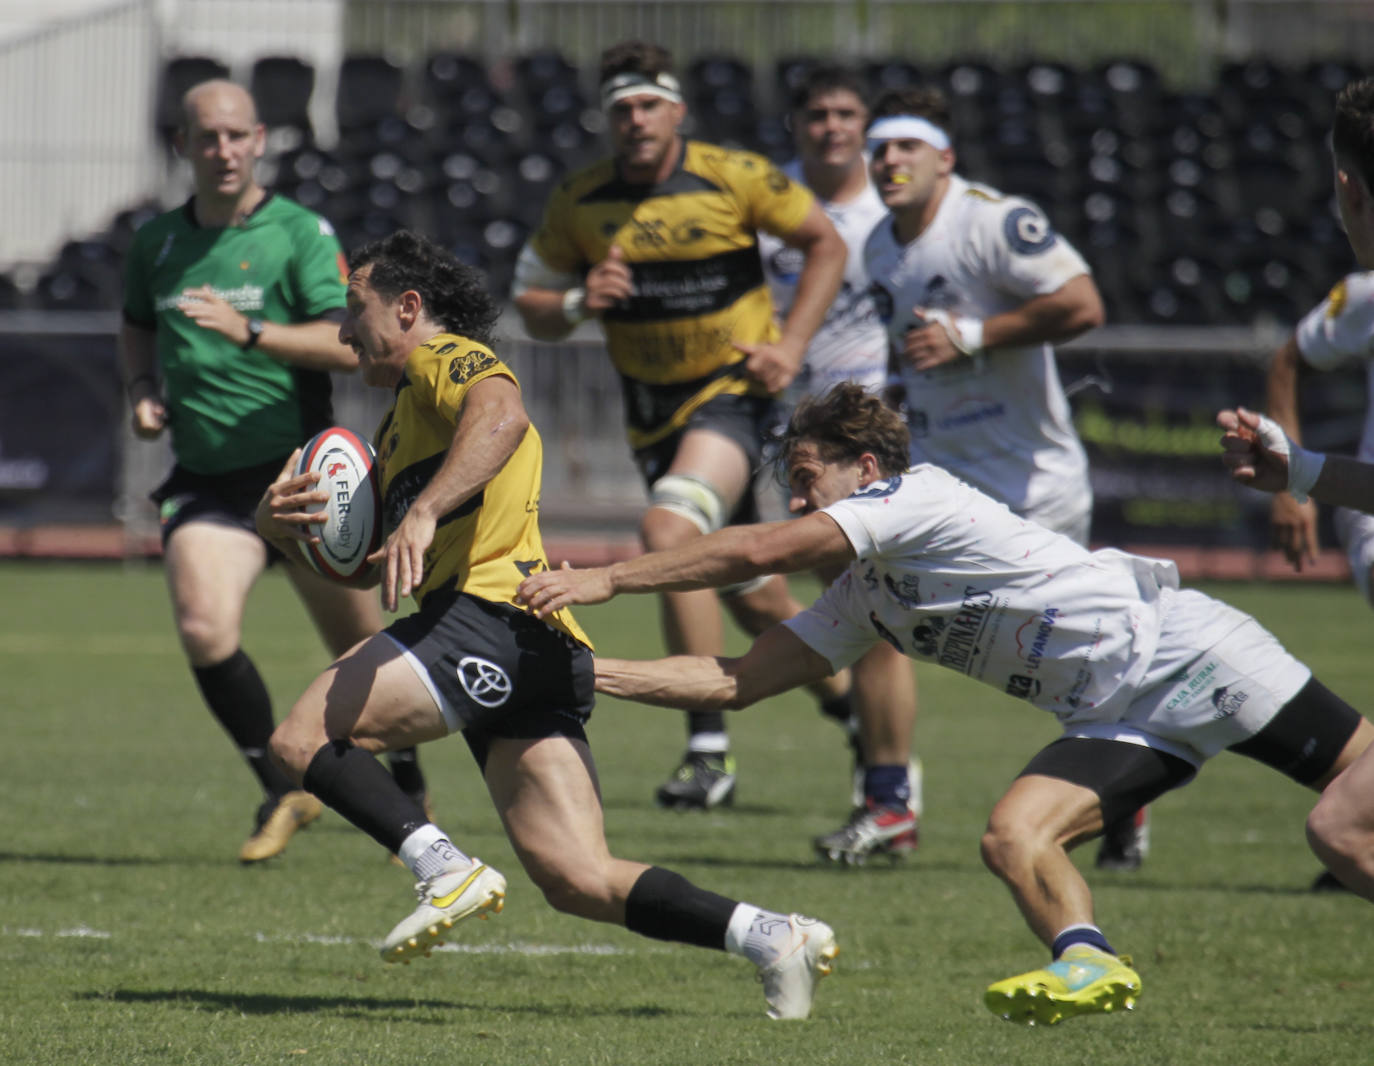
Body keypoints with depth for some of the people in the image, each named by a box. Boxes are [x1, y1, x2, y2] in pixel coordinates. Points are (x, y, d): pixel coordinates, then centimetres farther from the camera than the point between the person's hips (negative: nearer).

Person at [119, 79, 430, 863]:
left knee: (361, 652, 6)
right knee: (204, 630, -21)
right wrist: (143, 389, 8)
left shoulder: (300, 232, -5)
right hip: (206, 476, 3)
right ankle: (284, 791, -3)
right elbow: (137, 327, 28)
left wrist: (248, 331, -25)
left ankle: (410, 791, 32)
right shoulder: (158, 242, 9)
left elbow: (347, 344, -14)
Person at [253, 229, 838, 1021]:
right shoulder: (402, 421, 36)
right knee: (582, 882, -2)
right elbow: (363, 561, 36)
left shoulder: (444, 357, 6)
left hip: (491, 614, -10)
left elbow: (501, 415, -19)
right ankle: (771, 935, -11)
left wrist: (423, 512, -30)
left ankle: (447, 870, -21)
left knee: (304, 738, -12)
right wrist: (286, 525, 16)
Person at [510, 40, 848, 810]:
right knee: (751, 592, 11)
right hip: (653, 407, 5)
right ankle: (844, 693, 39)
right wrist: (577, 303, -16)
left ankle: (710, 748, -24)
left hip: (736, 391, -5)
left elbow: (825, 242, 2)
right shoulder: (579, 203, -1)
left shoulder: (735, 178, -10)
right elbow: (532, 307, 6)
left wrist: (792, 345, -8)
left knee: (669, 530, -28)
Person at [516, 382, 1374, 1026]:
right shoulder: (862, 603, 15)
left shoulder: (918, 494, -11)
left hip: (1181, 651, -7)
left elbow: (758, 552, -19)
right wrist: (591, 670, 6)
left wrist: (605, 578, -14)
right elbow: (737, 681, 14)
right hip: (1119, 721, 7)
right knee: (1015, 837, -18)